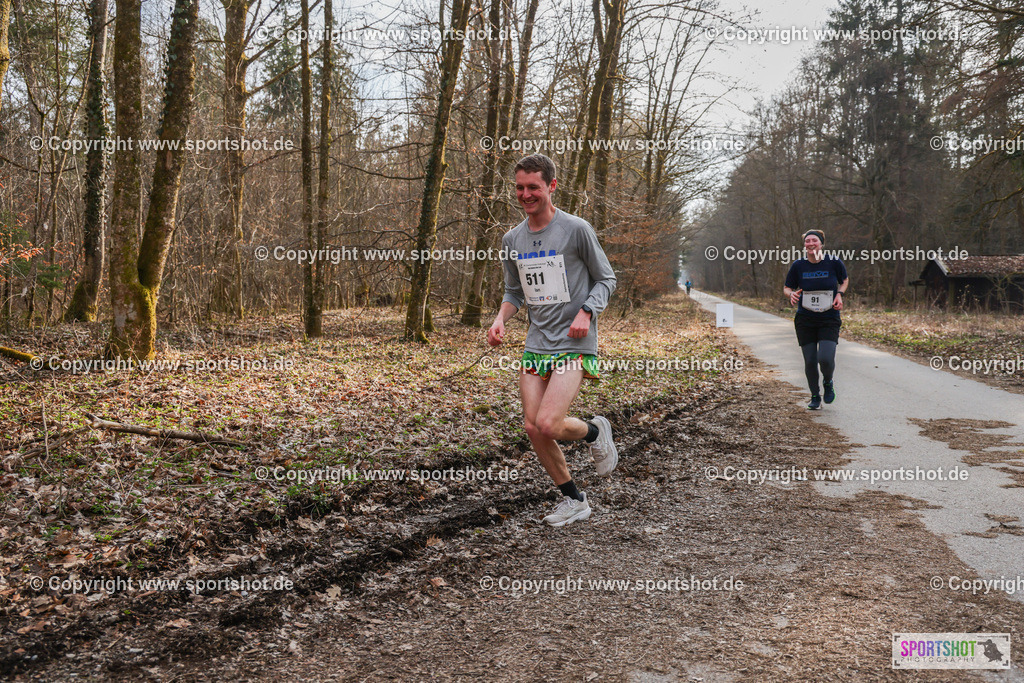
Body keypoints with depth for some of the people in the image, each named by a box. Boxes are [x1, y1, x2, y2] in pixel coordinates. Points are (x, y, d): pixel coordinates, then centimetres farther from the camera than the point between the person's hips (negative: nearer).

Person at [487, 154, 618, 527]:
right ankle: (574, 500, 21)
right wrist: (500, 319, 1)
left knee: (548, 424, -19)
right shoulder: (512, 239, 9)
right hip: (536, 345, 6)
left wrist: (586, 313, -17)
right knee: (533, 429, 1)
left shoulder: (576, 229, -7)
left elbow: (606, 279, 0)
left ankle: (595, 430, 16)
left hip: (575, 346, -5)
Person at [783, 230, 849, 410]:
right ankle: (815, 397, 25)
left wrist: (839, 294, -5)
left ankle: (828, 382, 19)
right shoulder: (798, 266, -4)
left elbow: (845, 280, 13)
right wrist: (792, 294, -15)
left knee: (826, 359, -17)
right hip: (805, 321, 1)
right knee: (810, 362, 1)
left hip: (829, 320, -1)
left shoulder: (834, 263, -6)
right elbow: (787, 288, 8)